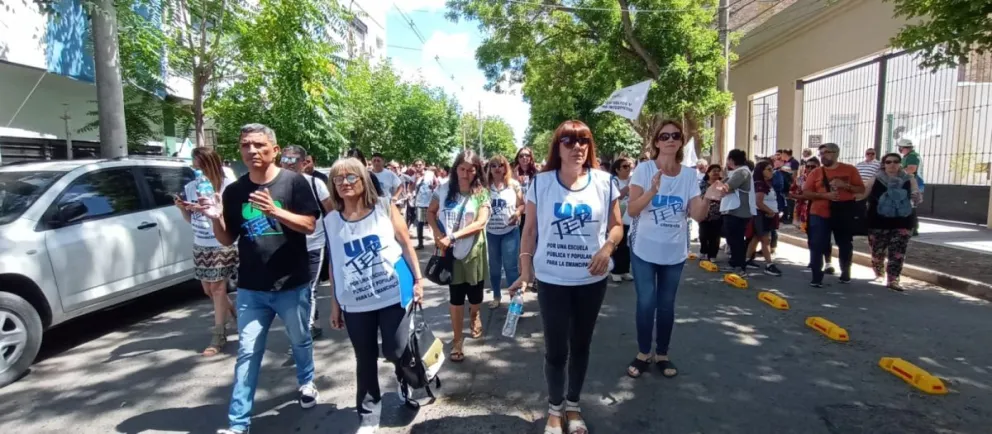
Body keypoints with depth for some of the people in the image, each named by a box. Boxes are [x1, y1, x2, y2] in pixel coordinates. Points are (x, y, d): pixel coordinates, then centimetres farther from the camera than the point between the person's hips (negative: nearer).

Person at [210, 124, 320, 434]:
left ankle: (306, 383, 45)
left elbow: (309, 225, -12)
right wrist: (216, 218, -13)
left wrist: (275, 211, -27)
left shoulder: (293, 182, -7)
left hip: (292, 285, -2)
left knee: (300, 341, 18)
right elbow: (228, 239, 7)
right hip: (251, 289, 2)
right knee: (247, 353, 5)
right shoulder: (234, 191, 4)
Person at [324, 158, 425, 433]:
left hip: (394, 294, -1)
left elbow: (406, 244, 1)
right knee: (365, 360, 10)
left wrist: (417, 279, -2)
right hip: (356, 303, 2)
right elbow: (334, 265, 8)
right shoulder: (331, 221, 2)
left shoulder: (385, 208, -3)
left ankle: (405, 381, 39)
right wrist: (335, 304, 10)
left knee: (396, 351, 3)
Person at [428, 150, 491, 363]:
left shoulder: (482, 193, -9)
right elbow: (430, 212, 8)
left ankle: (475, 316, 49)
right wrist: (437, 234, -9)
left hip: (474, 251, 0)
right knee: (455, 297, 5)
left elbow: (480, 223, -18)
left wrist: (452, 236, -24)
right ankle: (457, 340, 17)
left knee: (475, 293, 16)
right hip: (451, 251, 0)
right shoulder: (443, 189, -4)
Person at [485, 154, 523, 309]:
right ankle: (496, 296, 30)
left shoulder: (514, 184, -3)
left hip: (510, 231, -2)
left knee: (510, 266, -4)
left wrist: (518, 213, -18)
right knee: (494, 266, 14)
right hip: (491, 231, 2)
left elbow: (522, 204, 1)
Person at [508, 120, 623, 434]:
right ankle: (555, 409, 29)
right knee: (555, 349, 7)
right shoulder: (541, 183, -3)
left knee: (581, 345, 16)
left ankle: (573, 405, 36)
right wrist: (525, 273, -2)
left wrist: (607, 247, -17)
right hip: (552, 280, -1)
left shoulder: (604, 182, -1)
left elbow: (616, 226, 5)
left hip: (592, 279, 2)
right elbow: (530, 230, 1)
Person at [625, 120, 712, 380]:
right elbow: (632, 210, -16)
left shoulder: (689, 175, 1)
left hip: (675, 252, 3)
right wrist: (652, 191, -32)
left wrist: (708, 199, -23)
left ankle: (662, 354, 27)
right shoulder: (644, 169, -8)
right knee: (646, 303, -1)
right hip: (644, 250, -3)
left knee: (667, 305, 12)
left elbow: (697, 215, -4)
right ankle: (643, 354, 18)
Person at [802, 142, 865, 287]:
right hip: (820, 214, -1)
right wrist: (825, 195, -17)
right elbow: (806, 193, -3)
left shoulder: (850, 170, 3)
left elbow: (861, 189, 4)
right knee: (817, 246, -7)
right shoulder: (815, 173, 2)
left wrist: (845, 185, -14)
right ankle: (817, 278, 0)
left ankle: (845, 273, 34)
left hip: (844, 214, 1)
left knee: (845, 245, 14)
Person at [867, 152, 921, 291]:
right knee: (877, 250, 6)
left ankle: (892, 280, -1)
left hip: (902, 221, 1)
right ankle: (879, 273, 31)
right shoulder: (876, 179, 0)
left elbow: (917, 198, 4)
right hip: (879, 221, -1)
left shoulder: (909, 179, 4)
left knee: (898, 252, -5)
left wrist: (916, 197, -17)